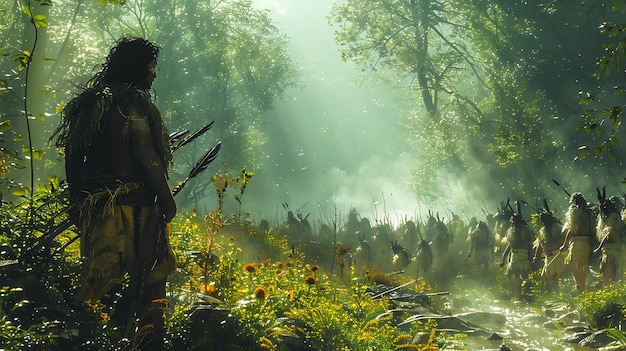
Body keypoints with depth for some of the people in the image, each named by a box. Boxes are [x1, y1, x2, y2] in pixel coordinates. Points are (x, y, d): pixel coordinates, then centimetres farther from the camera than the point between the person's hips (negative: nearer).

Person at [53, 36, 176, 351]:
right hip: (132, 205, -8)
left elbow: (72, 160, 15)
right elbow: (146, 156, -16)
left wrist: (79, 203, 21)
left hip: (93, 206, 8)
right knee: (150, 278, -2)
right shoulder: (133, 102, -9)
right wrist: (167, 199, -9)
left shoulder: (87, 103, 14)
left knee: (101, 280, 11)